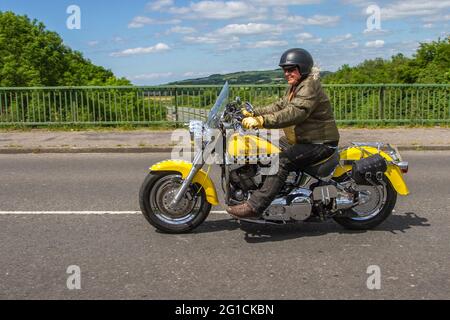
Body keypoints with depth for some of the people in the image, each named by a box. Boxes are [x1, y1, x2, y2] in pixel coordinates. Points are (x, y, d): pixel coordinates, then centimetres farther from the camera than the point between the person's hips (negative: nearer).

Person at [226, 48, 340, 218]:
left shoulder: (310, 86, -16)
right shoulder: (295, 87, 17)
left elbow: (293, 114, -31)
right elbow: (279, 106, 14)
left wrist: (261, 121, -38)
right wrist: (253, 113, 0)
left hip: (321, 143, -11)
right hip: (306, 139, 11)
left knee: (281, 161, -27)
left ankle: (254, 206, -30)